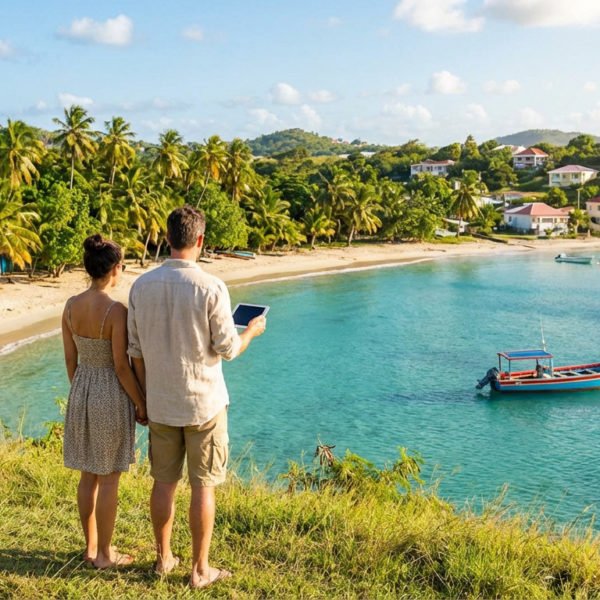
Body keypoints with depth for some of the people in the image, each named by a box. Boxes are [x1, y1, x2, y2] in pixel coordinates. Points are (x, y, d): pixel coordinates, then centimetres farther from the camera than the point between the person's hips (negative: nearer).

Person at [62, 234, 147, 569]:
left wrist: (80, 392, 19)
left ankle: (91, 547, 29)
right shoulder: (117, 310, -20)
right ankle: (105, 554, 18)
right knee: (109, 478, 6)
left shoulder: (71, 306, -1)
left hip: (82, 393, 7)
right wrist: (141, 403, -7)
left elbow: (70, 359, 6)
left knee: (89, 475, 17)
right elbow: (121, 365, -18)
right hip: (112, 395, -6)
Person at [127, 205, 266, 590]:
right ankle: (201, 569, 16)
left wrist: (145, 396, 14)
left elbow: (136, 351, 2)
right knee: (203, 486, 7)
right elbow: (227, 349, -10)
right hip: (203, 404, -4)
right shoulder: (210, 288, -17)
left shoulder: (142, 286, -3)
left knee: (164, 482, 16)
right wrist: (253, 331, 10)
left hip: (160, 405, 4)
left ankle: (164, 558, 30)